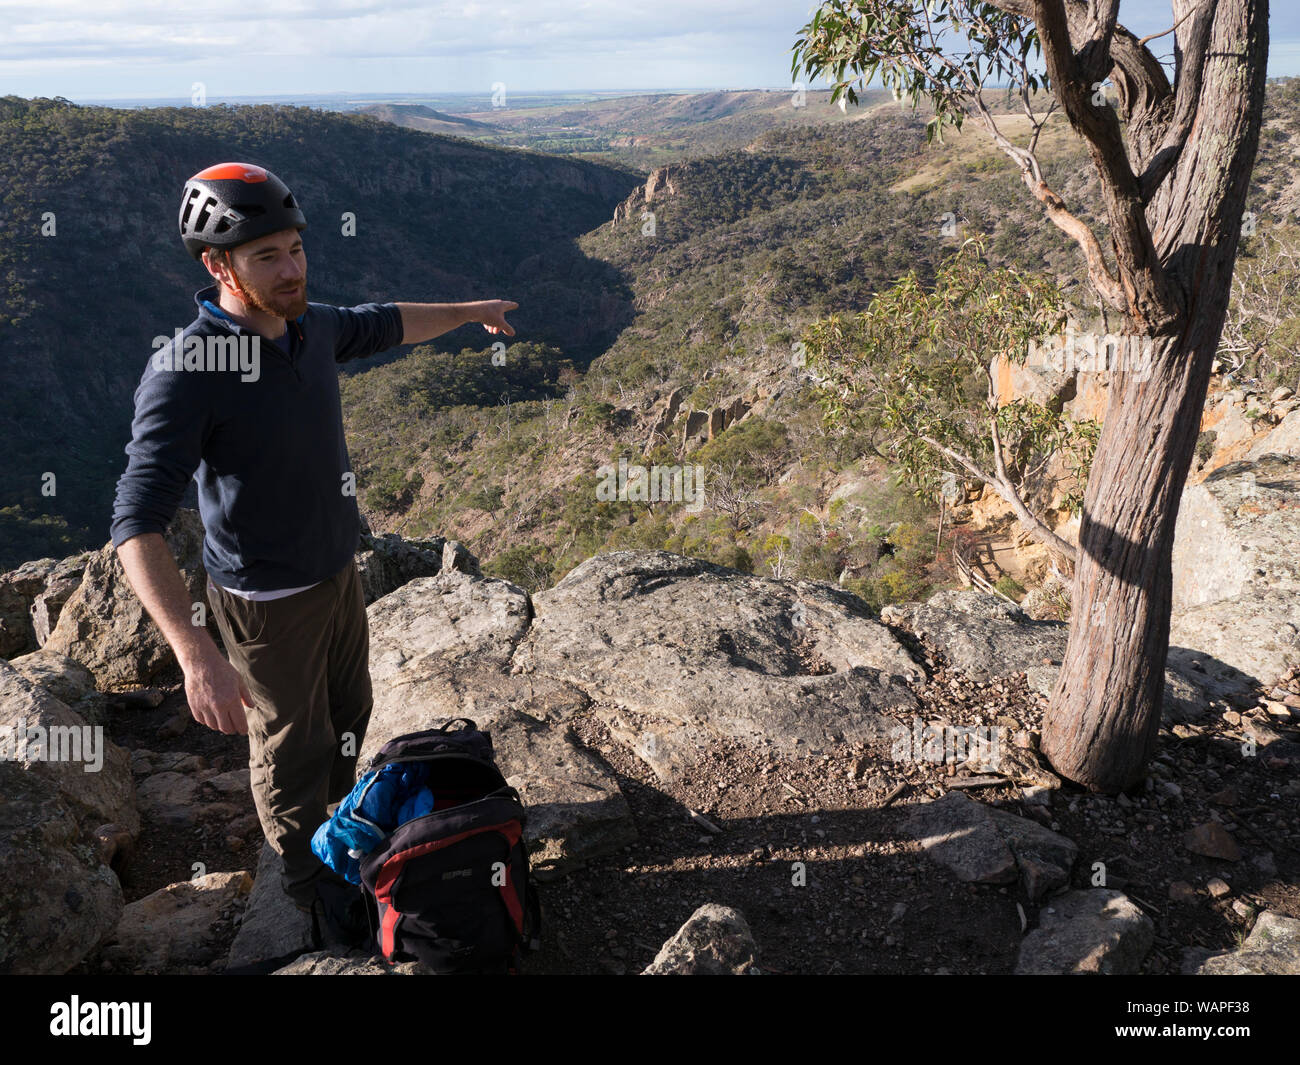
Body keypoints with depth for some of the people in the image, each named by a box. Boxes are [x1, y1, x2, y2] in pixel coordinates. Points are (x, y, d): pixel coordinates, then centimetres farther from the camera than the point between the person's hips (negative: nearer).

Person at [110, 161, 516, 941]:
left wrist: (471, 311, 31)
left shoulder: (310, 325, -7)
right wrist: (195, 651, -45)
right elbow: (139, 523, -34)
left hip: (338, 570, 7)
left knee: (348, 708, 26)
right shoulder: (187, 371, -29)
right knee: (293, 742, 13)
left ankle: (338, 815, 54)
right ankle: (309, 875, 39)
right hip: (268, 602, -7)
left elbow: (388, 325, 16)